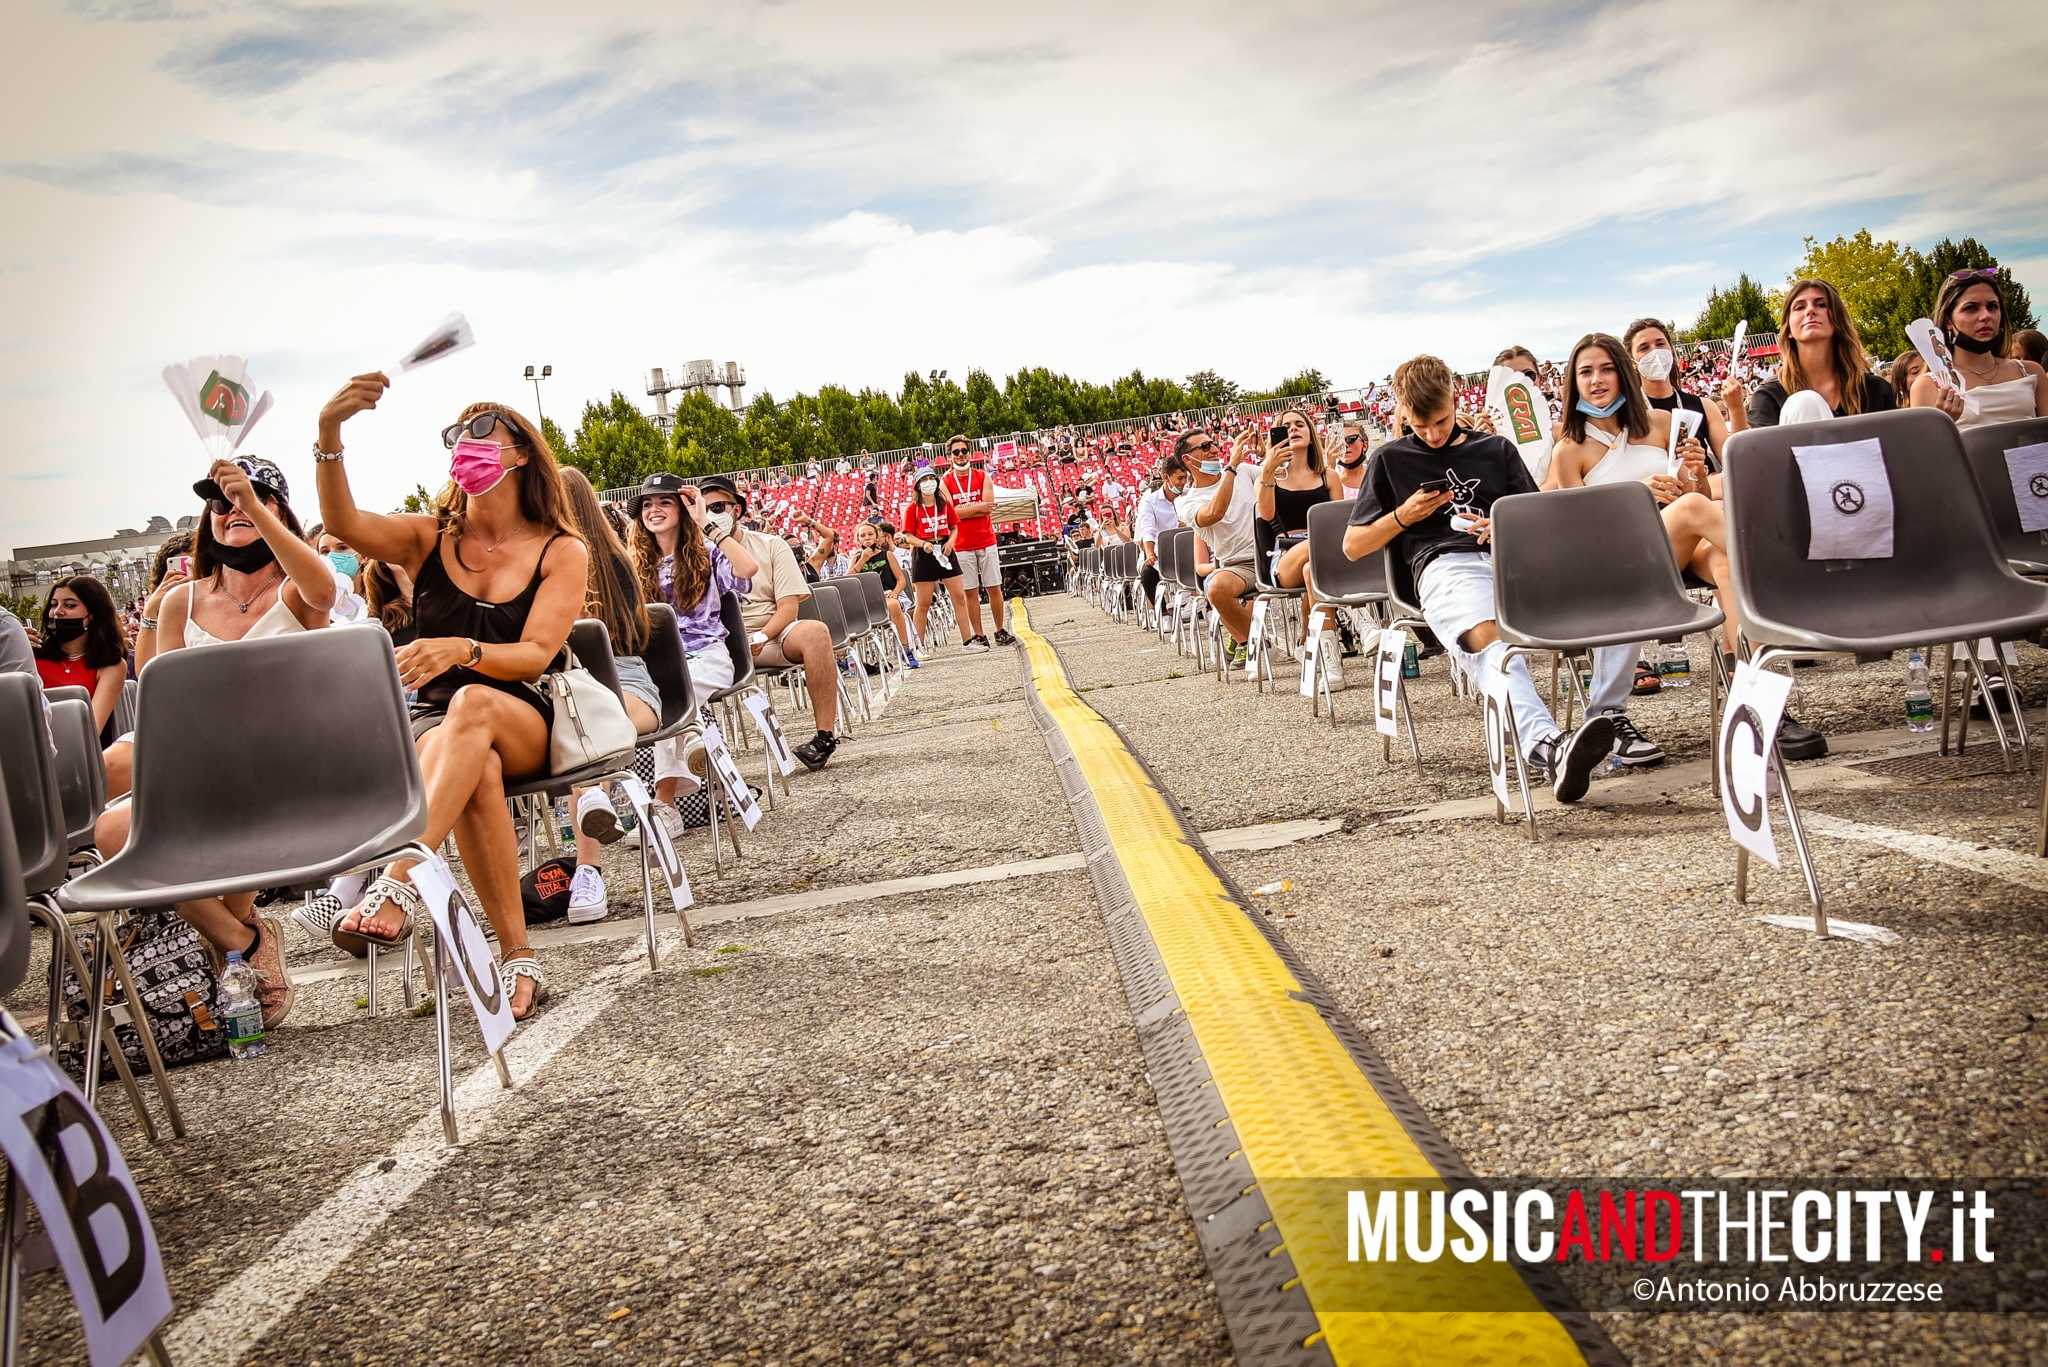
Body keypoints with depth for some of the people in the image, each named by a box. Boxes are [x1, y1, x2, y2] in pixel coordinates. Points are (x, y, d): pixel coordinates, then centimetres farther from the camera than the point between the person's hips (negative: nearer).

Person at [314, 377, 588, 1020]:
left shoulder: (562, 552, 5)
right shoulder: (429, 538, 10)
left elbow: (536, 655, -8)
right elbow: (345, 524, -12)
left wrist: (462, 650, -29)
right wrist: (329, 436, -29)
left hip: (527, 725, -1)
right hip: (435, 720, 1)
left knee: (472, 702, -38)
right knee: (476, 774, -37)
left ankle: (399, 882, -51)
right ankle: (518, 955, -36)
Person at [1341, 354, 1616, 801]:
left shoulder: (1497, 449, 27)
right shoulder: (1390, 460, 23)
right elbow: (1353, 546, 22)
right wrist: (1404, 516, 6)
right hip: (1444, 563, -3)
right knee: (1487, 637, -42)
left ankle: (1610, 715, -30)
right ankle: (1547, 746, -65)